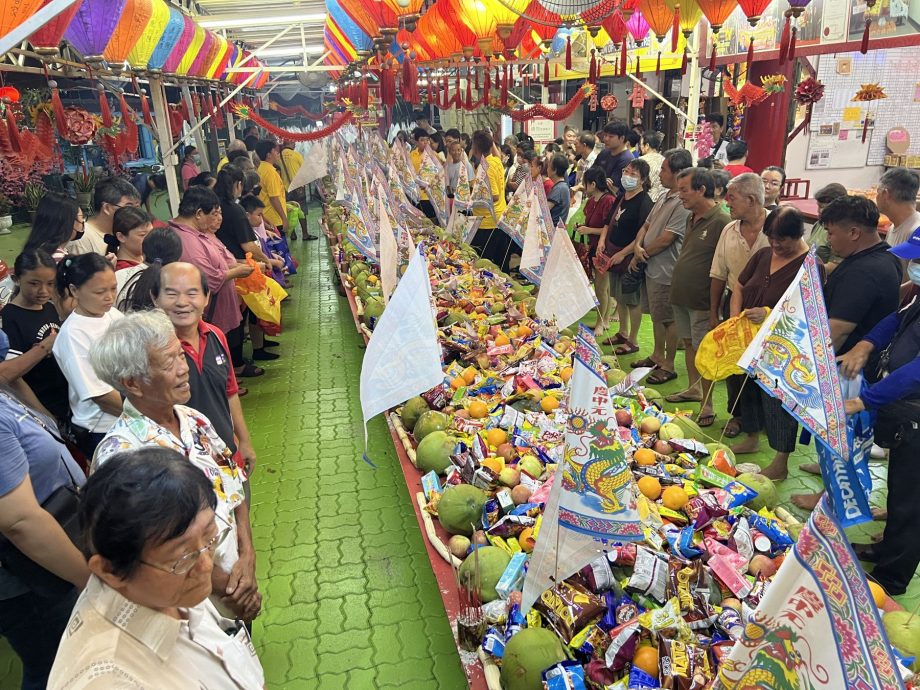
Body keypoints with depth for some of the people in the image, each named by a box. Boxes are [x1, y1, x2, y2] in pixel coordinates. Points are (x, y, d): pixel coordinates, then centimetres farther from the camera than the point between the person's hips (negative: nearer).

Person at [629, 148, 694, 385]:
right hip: (652, 268, 9)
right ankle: (657, 355, 36)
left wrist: (641, 254, -9)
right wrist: (638, 247, -6)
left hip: (667, 272, -9)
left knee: (668, 319, 3)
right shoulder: (664, 197, 10)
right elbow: (646, 226, 14)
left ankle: (668, 365, 15)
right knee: (656, 315, 21)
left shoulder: (684, 203, -21)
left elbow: (665, 239, -23)